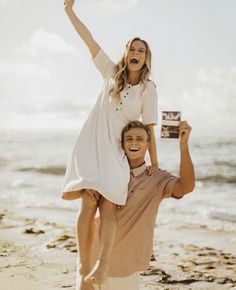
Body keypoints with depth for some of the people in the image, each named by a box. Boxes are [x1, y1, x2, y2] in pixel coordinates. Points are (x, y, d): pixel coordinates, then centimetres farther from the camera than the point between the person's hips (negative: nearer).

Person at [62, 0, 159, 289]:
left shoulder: (148, 89, 3)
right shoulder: (112, 72, 8)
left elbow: (149, 128, 3)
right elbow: (88, 39, 9)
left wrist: (154, 163, 2)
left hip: (116, 150, -1)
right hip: (90, 144, 1)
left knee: (109, 203, -21)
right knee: (89, 201, -17)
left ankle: (103, 264, -29)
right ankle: (84, 266, -16)